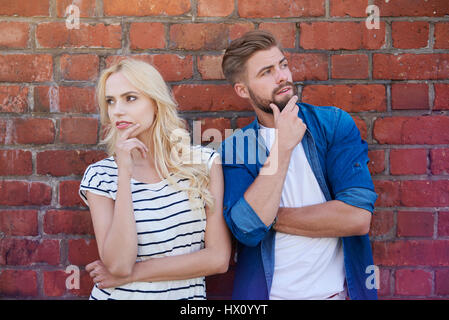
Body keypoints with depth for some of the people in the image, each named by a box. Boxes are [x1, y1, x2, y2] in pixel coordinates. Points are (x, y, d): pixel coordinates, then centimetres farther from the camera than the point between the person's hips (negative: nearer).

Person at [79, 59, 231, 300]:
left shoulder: (204, 162, -8)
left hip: (187, 293, 1)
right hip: (117, 295, 0)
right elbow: (118, 264, -21)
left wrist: (134, 272, -15)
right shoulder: (100, 176, -9)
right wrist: (124, 173, -23)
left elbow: (219, 258, -13)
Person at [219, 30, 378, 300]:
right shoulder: (234, 149, -5)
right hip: (266, 292, 0)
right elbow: (247, 229, -21)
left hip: (337, 290, 0)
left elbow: (358, 217, -18)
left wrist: (270, 216, -14)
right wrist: (283, 146, -21)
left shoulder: (334, 123, -6)